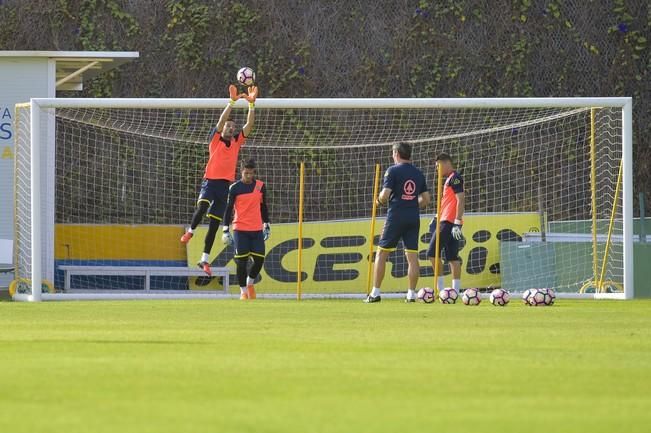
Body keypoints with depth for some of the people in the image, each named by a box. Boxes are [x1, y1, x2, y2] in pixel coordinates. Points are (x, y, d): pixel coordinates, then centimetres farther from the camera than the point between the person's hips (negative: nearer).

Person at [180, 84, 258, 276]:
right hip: (211, 180, -4)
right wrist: (232, 101, -19)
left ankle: (204, 259, 9)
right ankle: (191, 231, -9)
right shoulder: (216, 139, 4)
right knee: (202, 206, -33)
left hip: (226, 184, 4)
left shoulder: (237, 142, 13)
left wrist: (251, 104, -7)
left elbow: (249, 125, 5)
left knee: (214, 223, 4)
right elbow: (222, 120, -10)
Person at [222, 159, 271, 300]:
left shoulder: (260, 186, 6)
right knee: (242, 261, -6)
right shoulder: (235, 188, -4)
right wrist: (226, 230, -8)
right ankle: (243, 291, 6)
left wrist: (267, 225, 19)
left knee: (259, 260, -1)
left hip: (257, 230, 3)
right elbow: (228, 209, -3)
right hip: (240, 230, -3)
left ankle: (250, 282, 26)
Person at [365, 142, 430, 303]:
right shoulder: (419, 174, 11)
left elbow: (385, 195, -13)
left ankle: (375, 293, -1)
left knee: (381, 253, 3)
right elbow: (426, 199, 12)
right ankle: (411, 294, 0)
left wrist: (380, 200, 8)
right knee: (412, 256, 4)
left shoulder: (393, 171, -5)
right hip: (414, 218, 4)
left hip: (396, 216, -4)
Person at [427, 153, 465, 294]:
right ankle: (456, 290, 4)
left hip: (449, 222, -10)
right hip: (449, 221, 10)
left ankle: (440, 287, -11)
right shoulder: (450, 179, 19)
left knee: (433, 253, -10)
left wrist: (457, 223, -23)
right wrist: (438, 217, 26)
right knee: (452, 257, 6)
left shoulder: (454, 178, -10)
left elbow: (461, 200, -18)